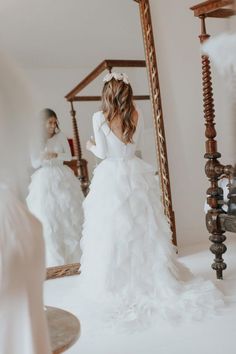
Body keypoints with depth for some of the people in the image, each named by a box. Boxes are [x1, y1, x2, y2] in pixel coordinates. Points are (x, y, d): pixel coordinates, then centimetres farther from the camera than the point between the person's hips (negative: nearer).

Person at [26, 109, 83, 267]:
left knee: (68, 214, 6)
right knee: (47, 218, 2)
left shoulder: (61, 136, 0)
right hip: (44, 180, -1)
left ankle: (72, 251, 22)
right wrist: (42, 158, -20)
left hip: (62, 177, 1)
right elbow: (34, 163, 0)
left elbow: (69, 156, 1)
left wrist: (55, 155, -15)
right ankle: (53, 257, 15)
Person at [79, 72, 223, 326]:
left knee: (114, 232, 5)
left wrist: (91, 146, 14)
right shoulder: (136, 115, 2)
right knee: (143, 227, 13)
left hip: (111, 176, -4)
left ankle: (119, 283, 16)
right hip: (134, 174, 4)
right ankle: (153, 276, 24)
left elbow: (103, 152, -6)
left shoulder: (100, 117, -9)